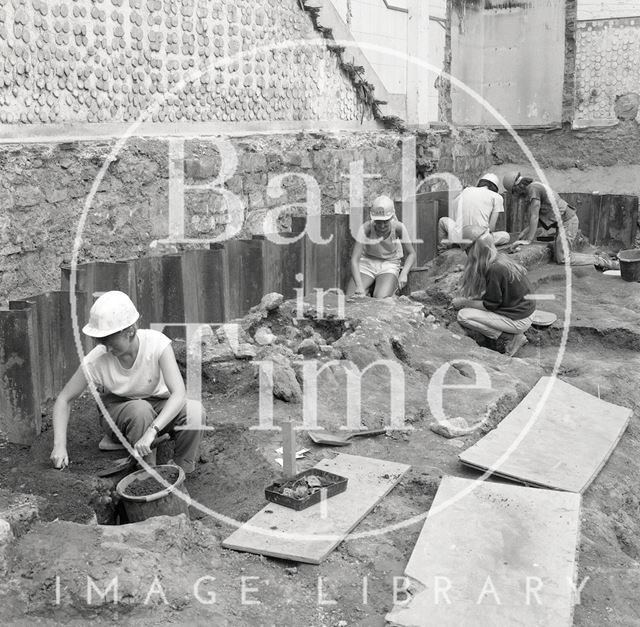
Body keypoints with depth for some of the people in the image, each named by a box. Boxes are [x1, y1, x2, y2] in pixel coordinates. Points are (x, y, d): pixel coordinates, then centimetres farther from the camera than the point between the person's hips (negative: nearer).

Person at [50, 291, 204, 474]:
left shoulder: (157, 343, -28)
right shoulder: (96, 360, -24)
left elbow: (179, 394, -35)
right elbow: (64, 399, -12)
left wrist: (151, 431, -48)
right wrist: (59, 445, -24)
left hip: (157, 404, 1)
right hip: (117, 409, 0)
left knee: (195, 411, -31)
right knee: (140, 410, -37)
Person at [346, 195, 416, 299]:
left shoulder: (398, 228, -20)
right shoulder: (366, 228, -24)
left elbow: (411, 254, -6)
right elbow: (354, 259, -27)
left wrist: (404, 273, -25)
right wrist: (359, 286, -41)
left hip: (389, 266, 0)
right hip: (367, 264, 0)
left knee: (381, 299, -28)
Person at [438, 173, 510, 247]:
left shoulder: (463, 192, 20)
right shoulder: (497, 197, 10)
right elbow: (491, 228, 3)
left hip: (458, 239, 4)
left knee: (443, 220, 33)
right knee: (506, 236, 26)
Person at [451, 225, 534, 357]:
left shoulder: (495, 269, -25)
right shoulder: (499, 258, 2)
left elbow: (489, 305, -18)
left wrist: (463, 302, -6)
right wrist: (467, 300, 4)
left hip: (518, 320, -9)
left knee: (463, 316, -12)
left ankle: (511, 337, -4)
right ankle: (514, 336, 9)